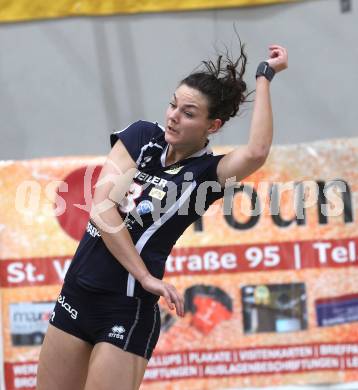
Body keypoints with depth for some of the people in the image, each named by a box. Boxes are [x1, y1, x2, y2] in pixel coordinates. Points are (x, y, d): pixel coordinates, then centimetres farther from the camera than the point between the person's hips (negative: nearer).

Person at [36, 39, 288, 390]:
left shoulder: (206, 172, -7)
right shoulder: (142, 136, 2)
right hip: (76, 294, 5)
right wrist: (145, 275, -16)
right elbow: (101, 207, -10)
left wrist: (265, 77, -20)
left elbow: (256, 153, -30)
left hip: (128, 311, -5)